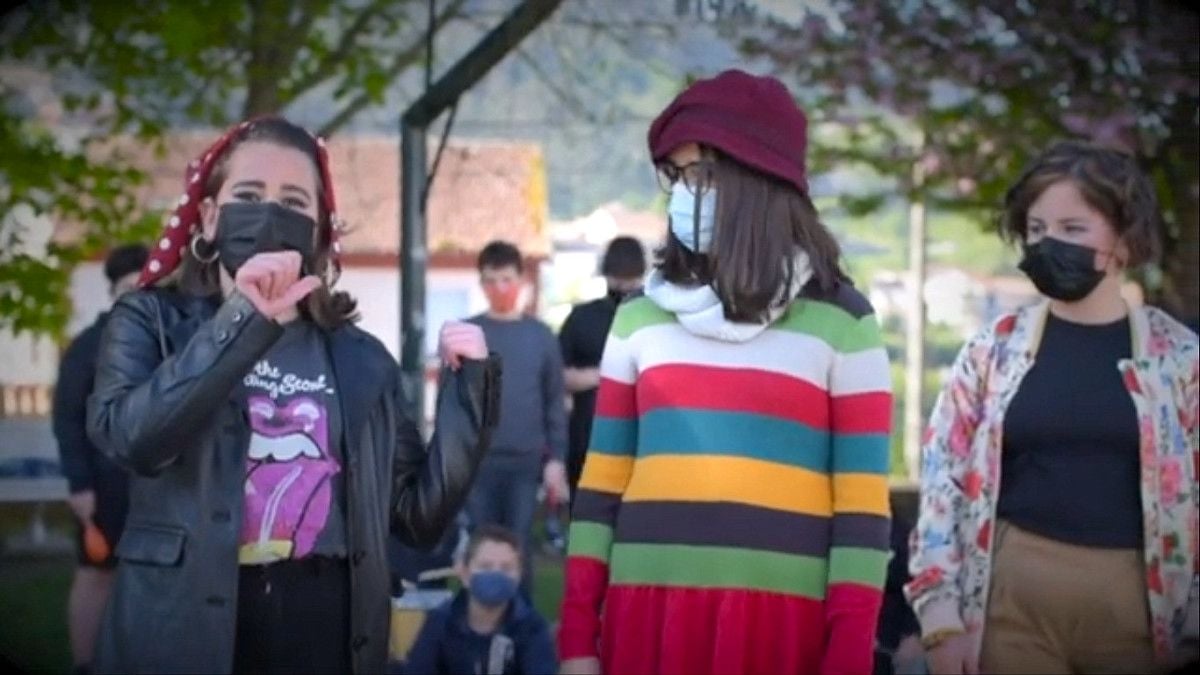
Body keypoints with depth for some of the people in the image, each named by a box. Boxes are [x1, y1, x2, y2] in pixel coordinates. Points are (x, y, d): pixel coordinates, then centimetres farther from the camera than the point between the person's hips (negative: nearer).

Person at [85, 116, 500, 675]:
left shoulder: (359, 359, 10)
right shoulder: (153, 319, 4)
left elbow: (419, 516, 8)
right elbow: (128, 435, -16)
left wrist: (466, 388, -1)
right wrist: (243, 319, -20)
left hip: (326, 630, 2)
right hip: (183, 629, -2)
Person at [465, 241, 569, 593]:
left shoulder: (540, 336, 4)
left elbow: (555, 402, 5)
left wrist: (556, 459, -1)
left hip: (526, 461, 0)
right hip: (476, 460, 0)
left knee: (519, 546, 1)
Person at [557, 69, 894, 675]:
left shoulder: (839, 319, 2)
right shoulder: (638, 318, 11)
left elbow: (863, 508, 0)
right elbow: (602, 487, 11)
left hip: (779, 617, -3)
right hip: (647, 612, 3)